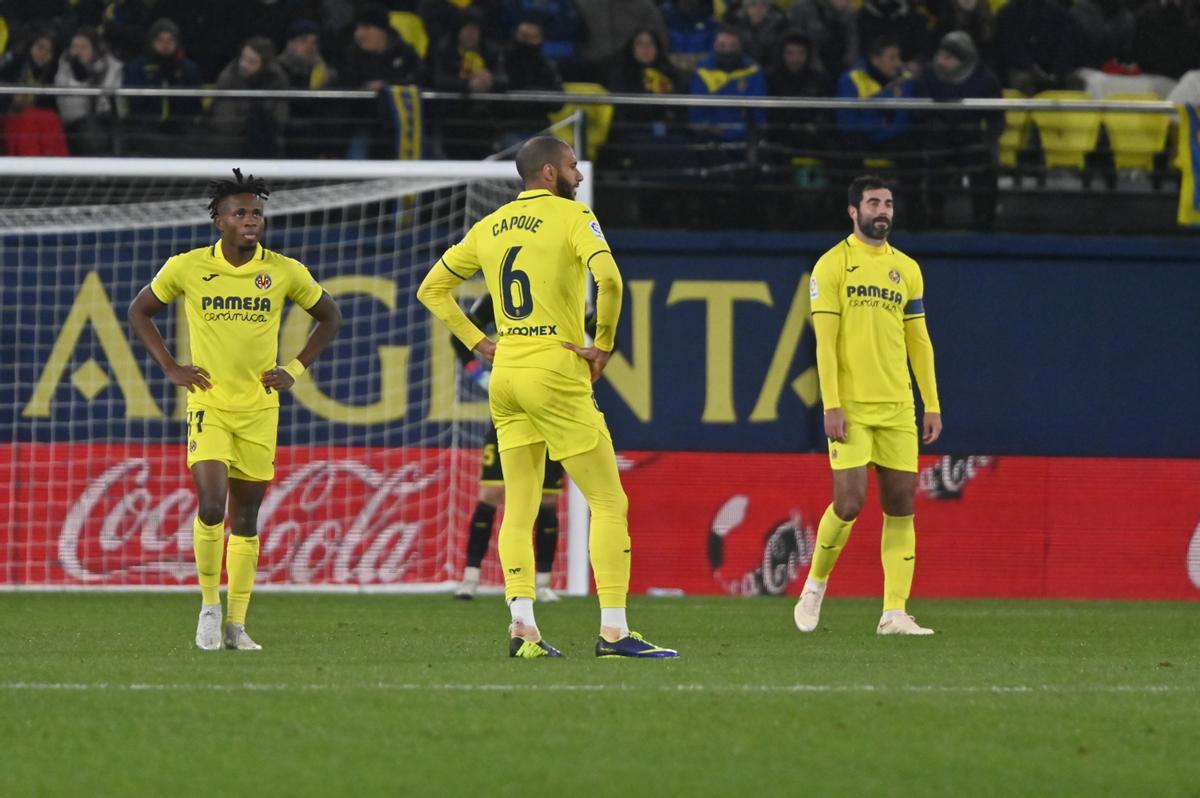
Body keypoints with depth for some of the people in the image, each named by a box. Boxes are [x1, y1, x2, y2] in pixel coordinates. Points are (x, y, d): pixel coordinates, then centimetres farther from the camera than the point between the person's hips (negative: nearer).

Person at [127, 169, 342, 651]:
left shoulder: (284, 272, -2)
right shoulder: (187, 268, -5)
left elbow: (329, 317, 14)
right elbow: (140, 312, 11)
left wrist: (296, 369, 4)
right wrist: (170, 368, 2)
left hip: (260, 407, 2)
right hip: (208, 402, -2)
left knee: (245, 517, 6)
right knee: (211, 506, -18)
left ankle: (237, 625, 13)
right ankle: (209, 606, 0)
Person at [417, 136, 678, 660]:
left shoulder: (490, 227, 13)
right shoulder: (572, 217, -6)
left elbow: (431, 290, 19)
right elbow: (609, 280, -23)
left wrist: (477, 343, 16)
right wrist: (603, 346, -11)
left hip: (505, 378, 6)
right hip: (557, 376, -6)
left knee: (519, 509, 9)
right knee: (609, 503, -2)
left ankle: (522, 629, -1)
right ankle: (614, 631, -9)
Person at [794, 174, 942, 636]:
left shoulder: (906, 269, 13)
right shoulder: (833, 265, -2)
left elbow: (918, 341, 16)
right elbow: (825, 340, -6)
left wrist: (932, 405, 9)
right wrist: (831, 405, -14)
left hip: (897, 408, 5)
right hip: (851, 408, -5)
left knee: (901, 507, 0)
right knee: (849, 502, -11)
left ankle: (894, 614, 1)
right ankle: (815, 585, 14)